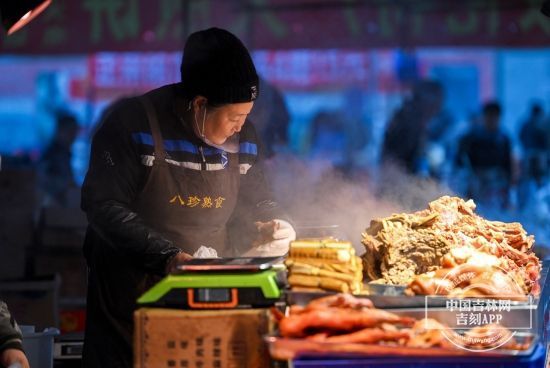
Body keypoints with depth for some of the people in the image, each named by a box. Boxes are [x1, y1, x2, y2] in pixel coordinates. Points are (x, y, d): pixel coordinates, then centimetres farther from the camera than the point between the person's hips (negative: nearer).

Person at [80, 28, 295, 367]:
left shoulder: (242, 136, 4)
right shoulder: (134, 123, -15)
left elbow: (256, 202, 17)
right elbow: (103, 206, -18)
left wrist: (274, 227, -7)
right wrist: (167, 257, -25)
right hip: (135, 291, -5)